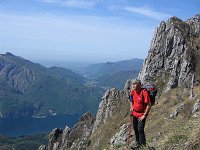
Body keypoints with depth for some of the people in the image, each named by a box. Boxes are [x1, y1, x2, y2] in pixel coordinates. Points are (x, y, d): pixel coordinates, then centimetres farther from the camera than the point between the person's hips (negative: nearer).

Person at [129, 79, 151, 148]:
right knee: (135, 129, 16)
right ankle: (138, 143, 33)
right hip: (135, 113, 7)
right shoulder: (133, 92, -2)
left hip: (142, 114, -7)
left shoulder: (144, 92, -22)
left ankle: (143, 145, 5)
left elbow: (149, 105, -20)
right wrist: (131, 107, 7)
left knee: (140, 130, -10)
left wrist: (144, 115, -18)